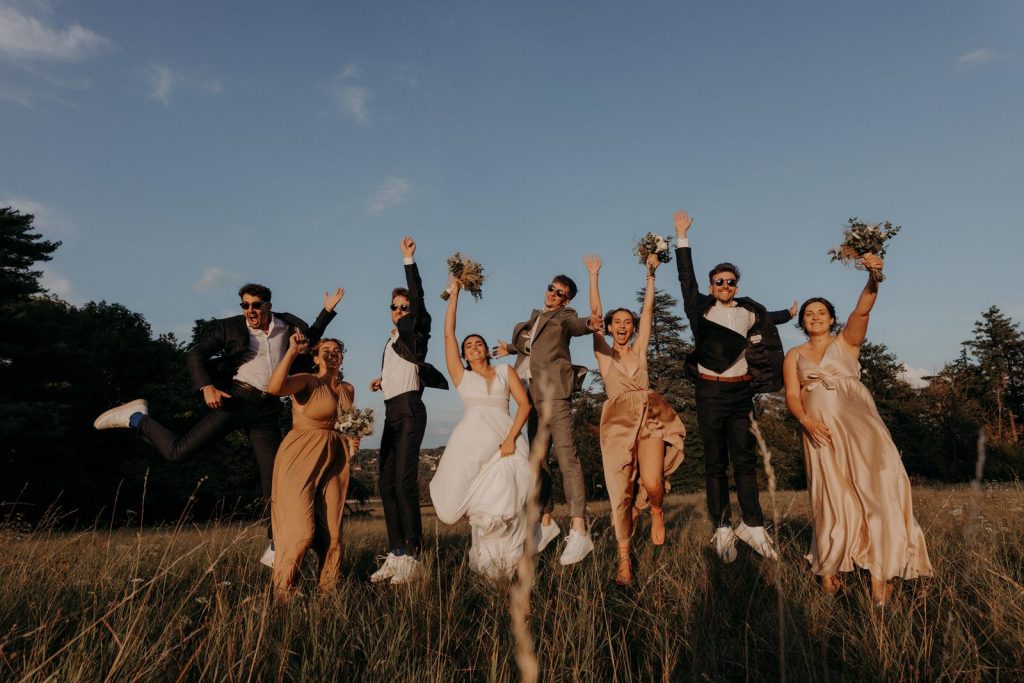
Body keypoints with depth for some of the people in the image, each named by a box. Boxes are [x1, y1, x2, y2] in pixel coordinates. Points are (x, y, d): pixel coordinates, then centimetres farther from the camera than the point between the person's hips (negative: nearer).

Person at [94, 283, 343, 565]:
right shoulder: (230, 327, 0)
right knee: (178, 451, -10)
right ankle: (137, 418, 21)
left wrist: (327, 311, 19)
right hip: (236, 399, -3)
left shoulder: (287, 325, 10)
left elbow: (310, 340, 29)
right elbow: (194, 355, 0)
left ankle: (274, 550, 11)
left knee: (276, 480, 1)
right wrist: (206, 387, -16)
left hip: (267, 410, 3)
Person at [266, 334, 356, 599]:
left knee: (332, 530, 6)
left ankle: (328, 586, 22)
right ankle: (283, 588, 9)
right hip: (300, 458, -6)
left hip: (334, 462, 6)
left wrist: (353, 441, 8)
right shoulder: (307, 381, -6)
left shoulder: (348, 389, 14)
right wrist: (292, 351, -24)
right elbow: (274, 388, -27)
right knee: (302, 529, -10)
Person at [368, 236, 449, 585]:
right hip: (391, 413, 9)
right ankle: (396, 554, 7)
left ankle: (413, 555, -15)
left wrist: (409, 259, -18)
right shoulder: (392, 340, 22)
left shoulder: (415, 333, 1)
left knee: (405, 481, -17)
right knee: (387, 483, 3)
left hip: (409, 410, -9)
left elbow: (418, 298, -15)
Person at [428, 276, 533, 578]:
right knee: (483, 505, -6)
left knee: (506, 501, -9)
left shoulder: (506, 371, 18)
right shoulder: (461, 375, 19)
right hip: (472, 440, 0)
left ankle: (506, 564, 5)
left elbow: (525, 403, 6)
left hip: (505, 438, 0)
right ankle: (486, 564, 20)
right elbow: (448, 334, 13)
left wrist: (511, 438, -8)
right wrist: (454, 294, 13)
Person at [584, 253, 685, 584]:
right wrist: (593, 276, 4)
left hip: (650, 417, 1)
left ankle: (657, 512, 18)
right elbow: (594, 313, 5)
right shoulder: (603, 353, 11)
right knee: (621, 491, -5)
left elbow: (648, 309, 10)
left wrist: (650, 274, 8)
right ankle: (624, 560, 3)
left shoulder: (639, 348, 14)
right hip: (618, 422, 0)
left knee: (651, 483, -18)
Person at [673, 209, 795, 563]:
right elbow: (686, 278, 0)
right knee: (715, 461, 1)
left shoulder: (749, 312, 11)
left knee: (745, 458, 3)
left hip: (741, 391, 3)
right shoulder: (702, 307, 2)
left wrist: (789, 313, 42)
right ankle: (722, 530, 4)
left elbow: (768, 318, 32)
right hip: (710, 391, -3)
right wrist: (682, 237, 0)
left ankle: (752, 525, 8)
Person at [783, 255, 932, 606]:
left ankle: (880, 571, -6)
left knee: (875, 487, -13)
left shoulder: (846, 341, 11)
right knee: (832, 496, 1)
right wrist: (806, 421, -16)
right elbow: (792, 396, 5)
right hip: (820, 428, 1)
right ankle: (827, 568, 14)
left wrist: (873, 278, -27)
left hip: (858, 421, -1)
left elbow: (862, 310, -9)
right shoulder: (795, 355, 15)